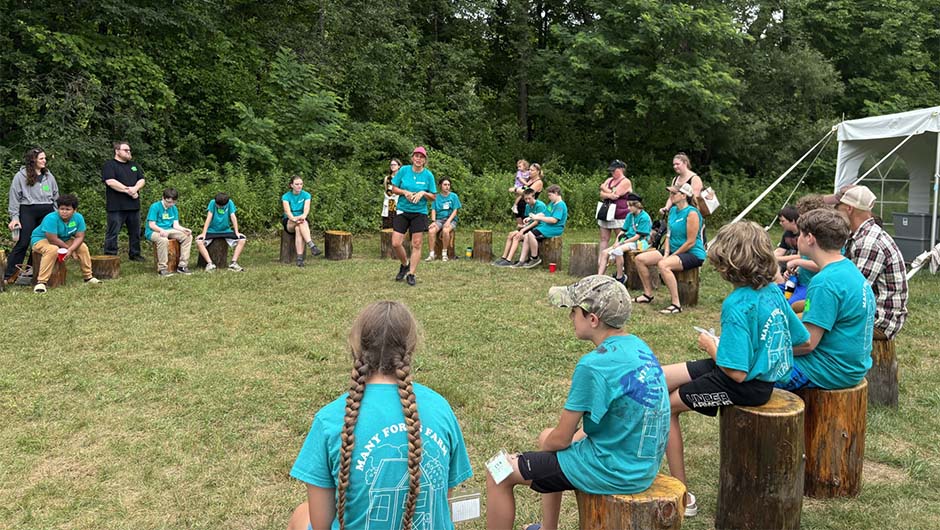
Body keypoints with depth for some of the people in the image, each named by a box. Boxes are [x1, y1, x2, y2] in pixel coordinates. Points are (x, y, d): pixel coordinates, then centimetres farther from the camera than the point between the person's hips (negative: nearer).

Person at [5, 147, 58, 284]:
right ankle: (9, 275, -2)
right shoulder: (21, 176, 0)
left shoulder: (48, 175, 12)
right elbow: (14, 198, -1)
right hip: (28, 212, -4)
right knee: (22, 243, -7)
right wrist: (14, 217, -6)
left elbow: (55, 196, 17)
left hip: (47, 212, 4)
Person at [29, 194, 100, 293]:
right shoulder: (51, 218, -33)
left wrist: (71, 249, -31)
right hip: (41, 239, -6)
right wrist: (68, 248, -22)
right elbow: (53, 240, -33)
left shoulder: (78, 218, -16)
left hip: (63, 240, 6)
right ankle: (41, 282, -34)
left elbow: (80, 237, -15)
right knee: (53, 250, -37)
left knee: (83, 247, -9)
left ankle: (88, 277, 6)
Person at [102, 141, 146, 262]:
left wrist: (135, 188, -11)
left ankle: (135, 254, 22)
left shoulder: (134, 165, 18)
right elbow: (111, 182, -16)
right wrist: (128, 190, -16)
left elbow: (142, 180, 10)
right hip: (116, 206, -6)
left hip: (133, 205, 6)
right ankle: (110, 256, 1)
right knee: (113, 232, -3)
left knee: (135, 232, 12)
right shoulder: (109, 165, -3)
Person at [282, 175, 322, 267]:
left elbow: (306, 209, -15)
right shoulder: (286, 196, -3)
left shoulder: (306, 195, 1)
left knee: (298, 229, -35)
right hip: (288, 221, -1)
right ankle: (312, 246, -48)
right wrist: (294, 218, -40)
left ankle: (300, 258, -44)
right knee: (300, 224, -35)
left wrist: (303, 216, -39)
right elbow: (287, 210, -19)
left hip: (302, 220, 1)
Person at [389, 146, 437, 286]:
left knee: (416, 245, -1)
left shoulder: (428, 175, -2)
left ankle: (411, 274, 10)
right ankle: (405, 264, 23)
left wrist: (423, 193, -17)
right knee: (395, 243, -5)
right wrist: (405, 192, -13)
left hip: (420, 213, -1)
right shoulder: (404, 170, -1)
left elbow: (434, 197, 2)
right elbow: (394, 188, 5)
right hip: (402, 211, 1)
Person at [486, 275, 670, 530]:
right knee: (547, 436, 29)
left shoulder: (594, 365, -25)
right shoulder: (639, 346, 1)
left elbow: (562, 439, -17)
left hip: (613, 471, -9)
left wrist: (546, 443, 6)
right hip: (644, 463, 9)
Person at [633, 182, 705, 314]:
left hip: (693, 254, -9)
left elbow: (691, 242, -19)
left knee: (663, 265, -36)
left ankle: (676, 305, -30)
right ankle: (648, 294, 13)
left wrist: (672, 256, -15)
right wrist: (666, 253, -2)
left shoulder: (692, 213, -17)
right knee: (640, 258, -1)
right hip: (674, 251, 9)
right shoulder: (673, 210, 9)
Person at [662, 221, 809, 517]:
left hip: (746, 387, -9)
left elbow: (737, 373, -28)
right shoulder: (773, 291, -2)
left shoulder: (737, 306, -27)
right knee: (656, 379, 12)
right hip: (763, 373, 9)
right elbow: (803, 340, 10)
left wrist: (711, 346, -11)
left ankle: (683, 498, 13)